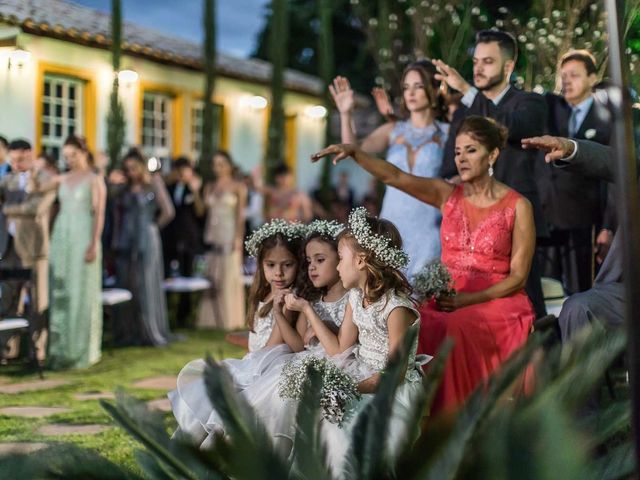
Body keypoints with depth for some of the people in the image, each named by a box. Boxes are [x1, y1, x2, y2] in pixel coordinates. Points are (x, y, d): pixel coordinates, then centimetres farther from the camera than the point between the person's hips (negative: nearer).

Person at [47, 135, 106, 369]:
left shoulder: (95, 179, -2)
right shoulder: (63, 180, 13)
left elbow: (99, 214, -9)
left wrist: (93, 244, -16)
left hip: (84, 238, -5)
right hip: (62, 237, 5)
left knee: (83, 293, -2)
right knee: (61, 292, 5)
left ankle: (84, 351, 4)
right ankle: (63, 349, 12)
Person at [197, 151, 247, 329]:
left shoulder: (238, 187, 2)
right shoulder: (210, 187, 15)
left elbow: (241, 215, -5)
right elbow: (207, 212, 13)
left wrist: (239, 238, -14)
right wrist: (206, 236, 5)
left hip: (230, 236, -5)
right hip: (212, 236, 5)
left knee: (230, 277, -3)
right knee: (211, 277, 3)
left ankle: (231, 319, 1)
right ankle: (212, 318, 9)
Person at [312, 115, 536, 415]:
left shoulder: (518, 207, 0)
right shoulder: (447, 195, 9)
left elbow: (518, 277, -3)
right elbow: (393, 176, -4)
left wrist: (470, 299, -15)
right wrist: (353, 152, -20)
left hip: (495, 300, -3)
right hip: (447, 298, 3)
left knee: (455, 330, -34)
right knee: (414, 326, -29)